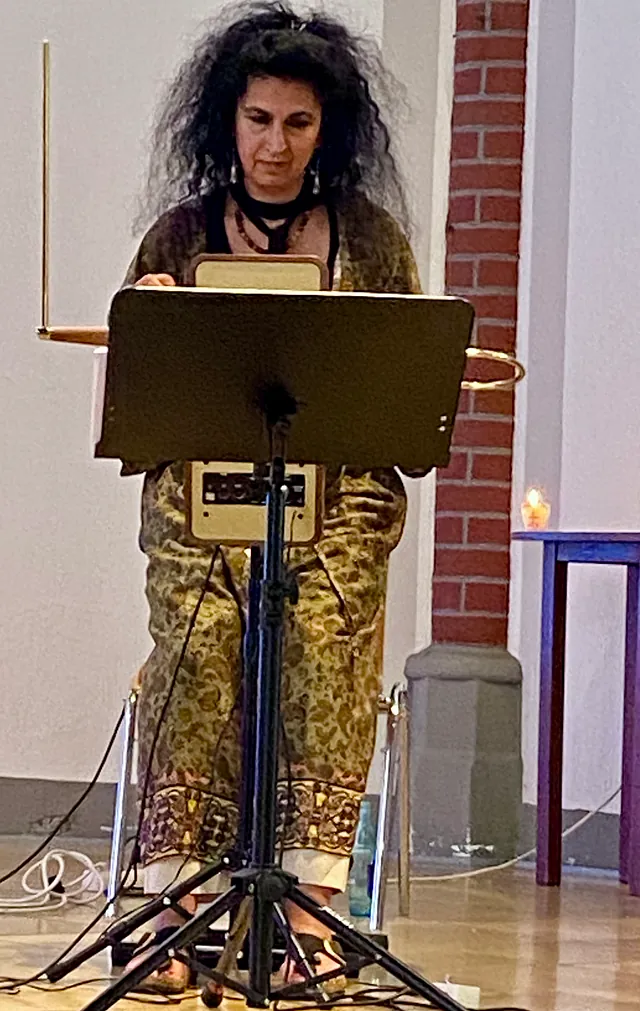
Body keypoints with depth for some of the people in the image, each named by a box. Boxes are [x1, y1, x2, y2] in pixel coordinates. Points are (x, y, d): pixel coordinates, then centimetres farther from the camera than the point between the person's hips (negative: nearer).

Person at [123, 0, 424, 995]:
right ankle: (176, 901, -27)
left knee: (325, 649, -28)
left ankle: (308, 900, -29)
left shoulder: (370, 236, 12)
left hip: (339, 494, 0)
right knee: (198, 651, -27)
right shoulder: (181, 234, 11)